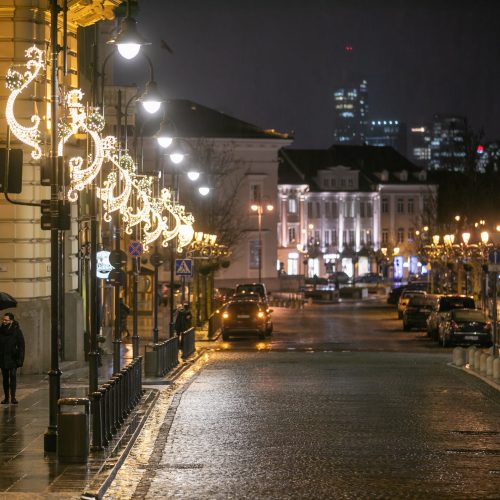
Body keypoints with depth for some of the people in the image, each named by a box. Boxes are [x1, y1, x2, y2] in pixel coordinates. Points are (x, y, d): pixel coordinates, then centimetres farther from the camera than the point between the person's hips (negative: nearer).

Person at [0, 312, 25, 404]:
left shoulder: (17, 331, -4)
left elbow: (21, 346, -4)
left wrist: (20, 359, -11)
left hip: (13, 358, -3)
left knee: (13, 376, -12)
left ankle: (13, 397, -12)